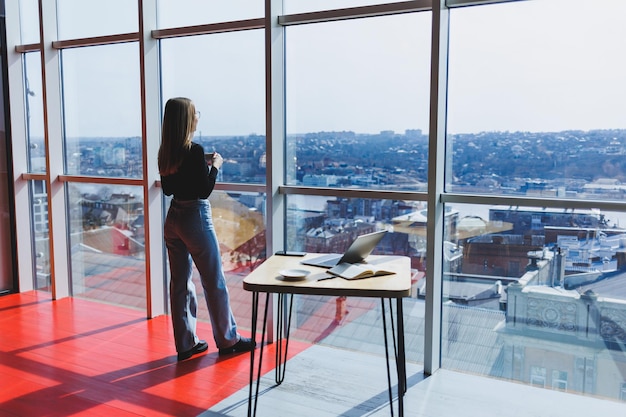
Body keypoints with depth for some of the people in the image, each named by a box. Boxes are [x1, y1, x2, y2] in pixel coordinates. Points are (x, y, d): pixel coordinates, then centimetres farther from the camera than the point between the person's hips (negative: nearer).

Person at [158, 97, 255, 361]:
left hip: (173, 219, 8)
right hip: (195, 218, -7)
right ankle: (227, 340, 18)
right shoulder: (195, 151, -17)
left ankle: (185, 343, 20)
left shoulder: (166, 153, 5)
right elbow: (204, 191, -18)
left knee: (180, 281, 11)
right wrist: (215, 166, -4)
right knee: (214, 282, 5)